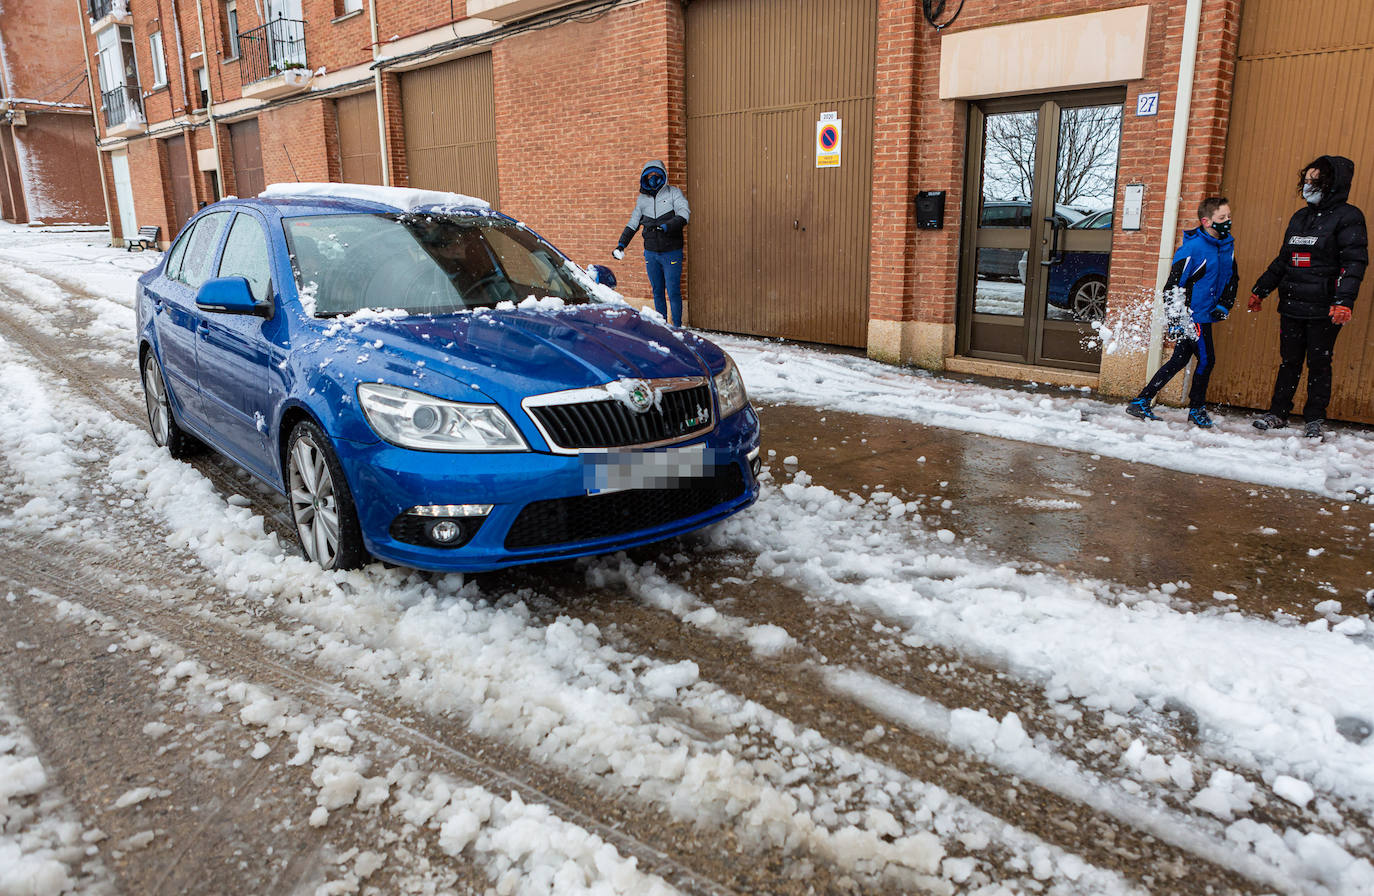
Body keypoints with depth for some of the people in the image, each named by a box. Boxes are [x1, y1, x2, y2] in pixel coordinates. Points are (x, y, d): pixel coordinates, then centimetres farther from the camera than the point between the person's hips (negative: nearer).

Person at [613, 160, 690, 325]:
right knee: (657, 293, 9)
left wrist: (667, 226, -28)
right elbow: (632, 224, 18)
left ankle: (677, 327, 1)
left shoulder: (673, 193, -1)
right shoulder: (642, 199, 12)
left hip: (671, 252, -4)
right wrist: (621, 244, 9)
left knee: (673, 292, -7)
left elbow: (684, 214, -13)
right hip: (651, 253, 4)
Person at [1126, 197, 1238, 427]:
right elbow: (1173, 284, -17)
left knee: (1180, 360, 9)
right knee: (1206, 360, -3)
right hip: (1192, 316, -8)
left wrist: (1223, 305, 5)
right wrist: (1176, 319, -19)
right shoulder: (1192, 248, -17)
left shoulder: (1227, 244, 9)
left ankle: (1140, 402, 15)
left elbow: (1231, 278, 20)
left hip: (1205, 315, 8)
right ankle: (1197, 409, 15)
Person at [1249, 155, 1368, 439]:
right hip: (1292, 306, 5)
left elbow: (1354, 262, -11)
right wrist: (1260, 290, 23)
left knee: (1319, 363, 1)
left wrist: (1344, 301, -23)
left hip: (1324, 309, -5)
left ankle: (1314, 420, 9)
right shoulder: (1300, 217, 16)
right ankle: (1277, 413, 16)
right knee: (1289, 361, 9)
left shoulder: (1347, 216, -4)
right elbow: (1282, 260, 24)